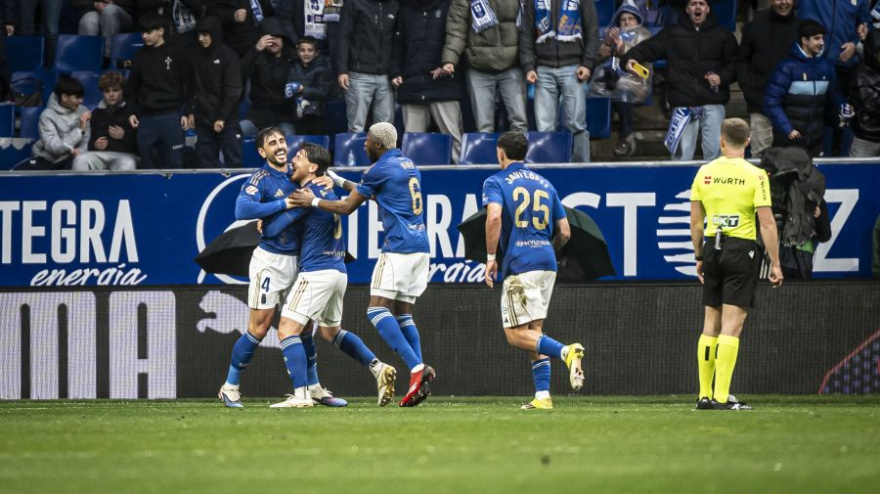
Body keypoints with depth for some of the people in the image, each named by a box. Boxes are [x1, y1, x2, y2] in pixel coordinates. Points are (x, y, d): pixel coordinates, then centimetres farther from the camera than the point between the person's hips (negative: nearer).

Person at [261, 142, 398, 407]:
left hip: (316, 273, -9)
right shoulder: (327, 190, 14)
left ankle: (301, 394, -17)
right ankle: (378, 368, 14)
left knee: (287, 330, -9)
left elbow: (271, 229, -14)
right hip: (338, 272, 9)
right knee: (331, 331, 26)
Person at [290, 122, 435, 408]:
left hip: (399, 247, -9)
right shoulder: (409, 166, 19)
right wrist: (340, 182, 37)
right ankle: (419, 370, -8)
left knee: (377, 310, -10)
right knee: (403, 313, 10)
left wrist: (313, 201, 14)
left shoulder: (380, 169, -6)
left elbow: (348, 207, 1)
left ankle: (416, 367, -25)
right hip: (421, 247, 9)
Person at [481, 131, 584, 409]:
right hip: (547, 264, 6)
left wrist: (491, 257, -10)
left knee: (516, 335, -5)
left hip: (518, 265, -6)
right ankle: (542, 395, 2)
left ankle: (565, 352, -29)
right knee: (534, 334, 12)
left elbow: (494, 217, -19)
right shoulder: (545, 184, 18)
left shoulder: (495, 182, 1)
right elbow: (565, 232, 16)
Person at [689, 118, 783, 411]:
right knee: (732, 325, -4)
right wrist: (775, 263, -5)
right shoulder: (755, 175, -7)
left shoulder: (704, 173, 4)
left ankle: (704, 396, 14)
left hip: (711, 247, 4)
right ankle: (722, 398, -9)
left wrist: (699, 257, 20)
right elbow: (767, 223, -10)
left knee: (711, 323, 12)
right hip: (741, 249, -4)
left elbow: (695, 221, 9)